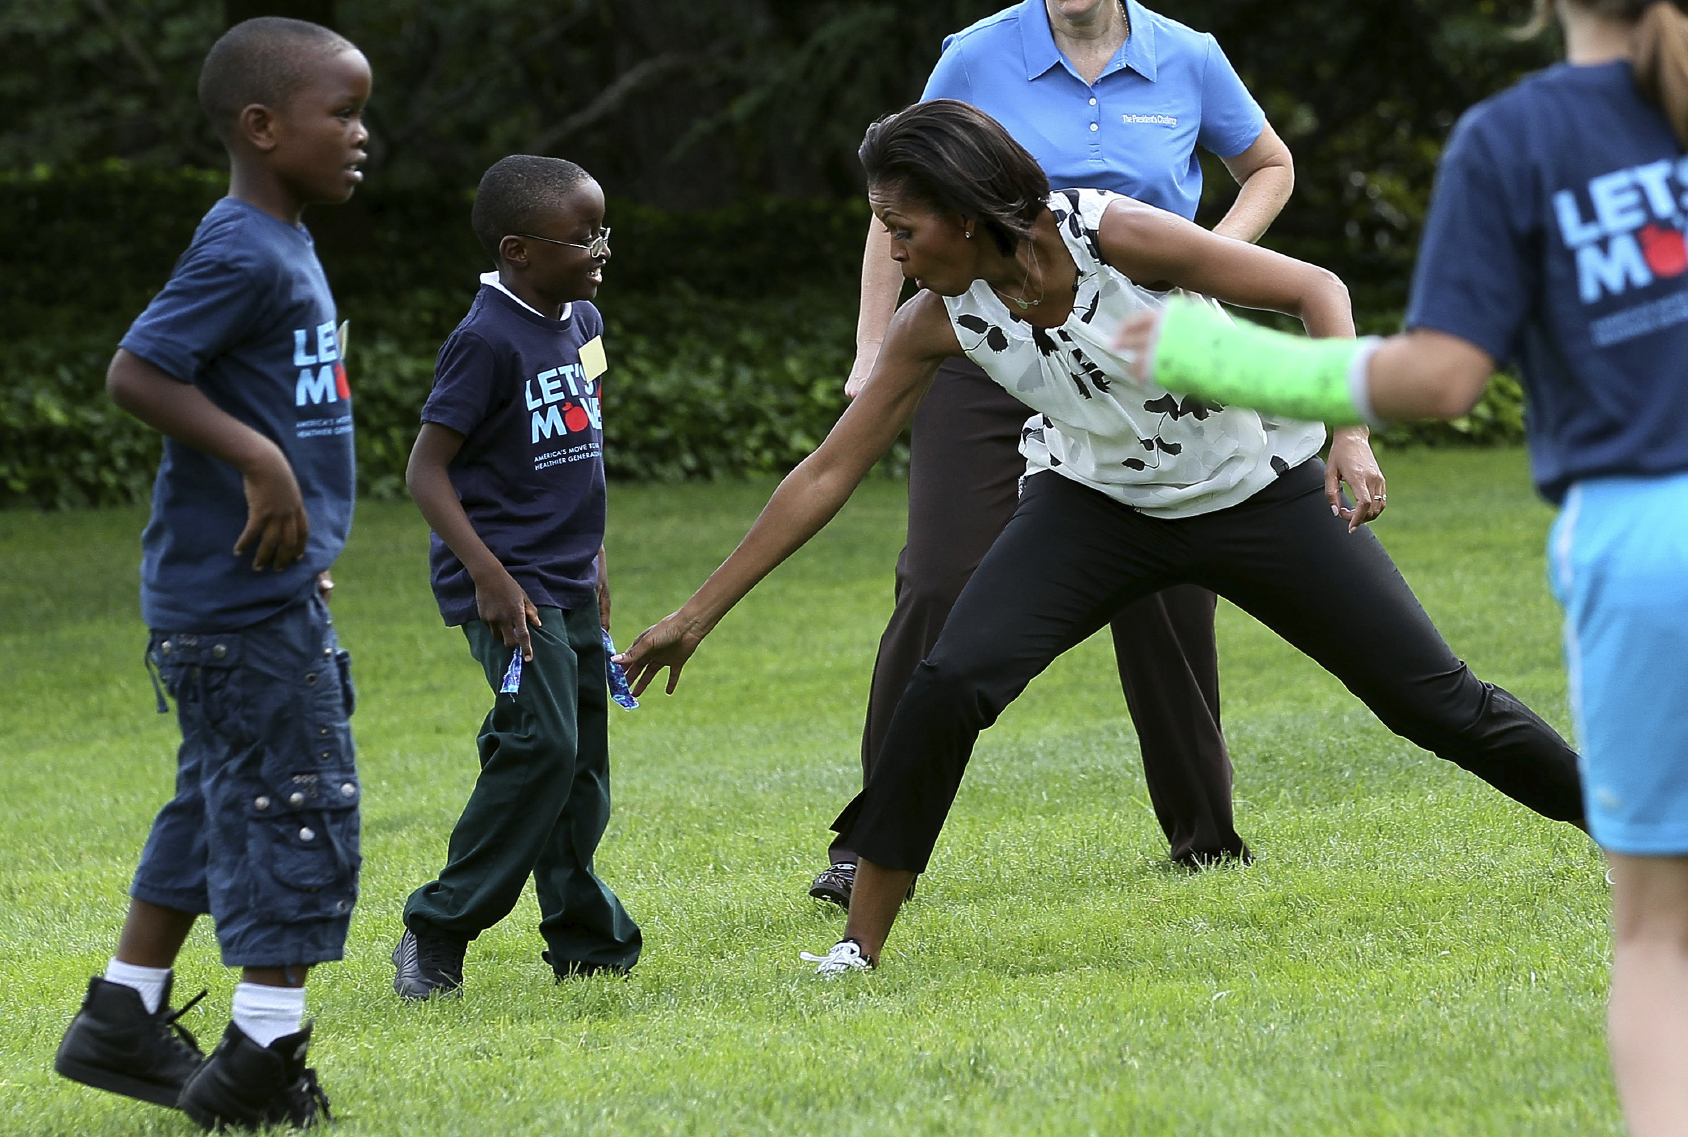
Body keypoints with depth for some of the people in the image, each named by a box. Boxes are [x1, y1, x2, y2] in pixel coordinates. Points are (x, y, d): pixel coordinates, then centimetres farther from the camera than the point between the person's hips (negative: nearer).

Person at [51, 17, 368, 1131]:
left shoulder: (286, 247, 13)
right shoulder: (243, 255, -18)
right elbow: (136, 372, -25)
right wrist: (260, 462, -27)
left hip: (264, 588, 10)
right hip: (242, 600, -10)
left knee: (221, 806, 17)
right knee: (300, 809, -6)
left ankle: (123, 1024, 25)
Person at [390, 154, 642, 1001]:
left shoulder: (583, 322, 10)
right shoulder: (488, 340, -16)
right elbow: (427, 467, -17)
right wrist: (488, 575, -23)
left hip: (568, 585, 9)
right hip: (510, 587, -9)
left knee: (581, 762, 9)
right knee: (541, 747, -19)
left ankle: (588, 943, 15)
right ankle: (437, 931, -12)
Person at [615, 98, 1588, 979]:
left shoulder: (1115, 236, -28)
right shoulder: (941, 320, -16)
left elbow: (1316, 289, -19)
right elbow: (828, 475, -9)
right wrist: (699, 615, -9)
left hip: (1259, 492, -3)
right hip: (1099, 499, 3)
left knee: (1433, 698, -2)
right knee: (949, 686, -18)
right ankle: (860, 946, -7)